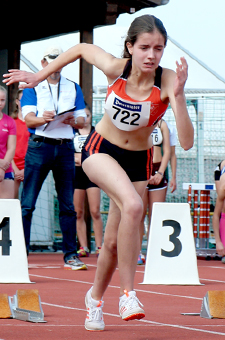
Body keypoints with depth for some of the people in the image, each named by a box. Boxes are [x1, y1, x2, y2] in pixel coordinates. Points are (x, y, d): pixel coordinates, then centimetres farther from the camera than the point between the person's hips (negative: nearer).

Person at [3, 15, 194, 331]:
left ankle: (95, 296, 40)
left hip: (138, 159, 2)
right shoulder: (115, 68, -23)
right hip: (100, 150, -1)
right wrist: (40, 76, 6)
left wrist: (178, 96, -45)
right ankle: (127, 293, -22)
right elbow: (82, 48, 0)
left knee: (114, 241, 8)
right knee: (132, 205, -32)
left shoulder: (168, 81, -25)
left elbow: (186, 142, -33)